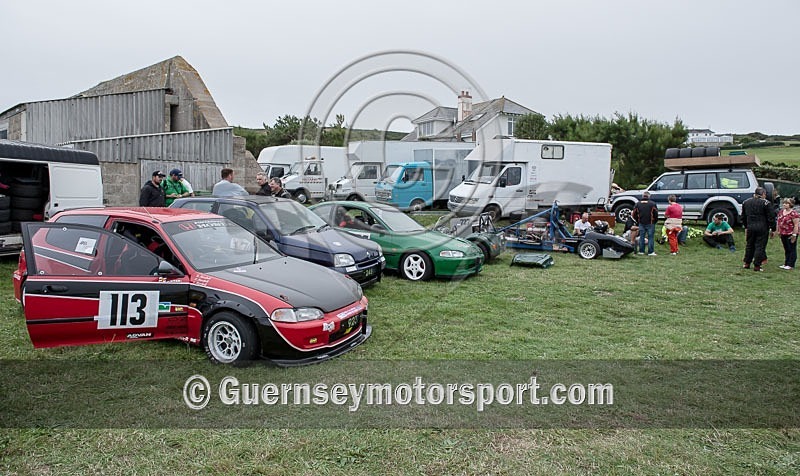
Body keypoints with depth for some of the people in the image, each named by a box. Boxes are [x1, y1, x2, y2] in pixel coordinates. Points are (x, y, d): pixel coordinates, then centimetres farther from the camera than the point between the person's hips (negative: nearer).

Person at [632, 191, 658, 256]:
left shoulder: (638, 204, 2)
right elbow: (656, 214, -6)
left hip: (641, 223, 3)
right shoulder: (652, 204, -7)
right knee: (651, 237, 0)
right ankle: (651, 252, 0)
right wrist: (655, 221, 10)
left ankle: (641, 251, 11)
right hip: (650, 223, -3)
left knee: (641, 237, 9)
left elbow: (634, 215, 5)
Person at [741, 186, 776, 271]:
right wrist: (773, 229, -1)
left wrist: (746, 227, 25)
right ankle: (756, 266, 2)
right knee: (760, 246, 1)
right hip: (762, 228, -5)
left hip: (750, 227, 5)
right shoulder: (766, 203, -9)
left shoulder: (746, 202, 8)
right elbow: (771, 217, -8)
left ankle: (747, 263, 21)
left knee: (749, 245, 15)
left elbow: (743, 216, 17)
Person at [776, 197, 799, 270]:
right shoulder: (781, 211, 8)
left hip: (791, 234, -7)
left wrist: (794, 235, -18)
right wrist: (778, 231, 13)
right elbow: (779, 222, 16)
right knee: (786, 249, 15)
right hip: (783, 234, 7)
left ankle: (791, 265, 6)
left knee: (792, 249, 2)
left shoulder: (794, 213, -15)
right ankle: (786, 264, 22)